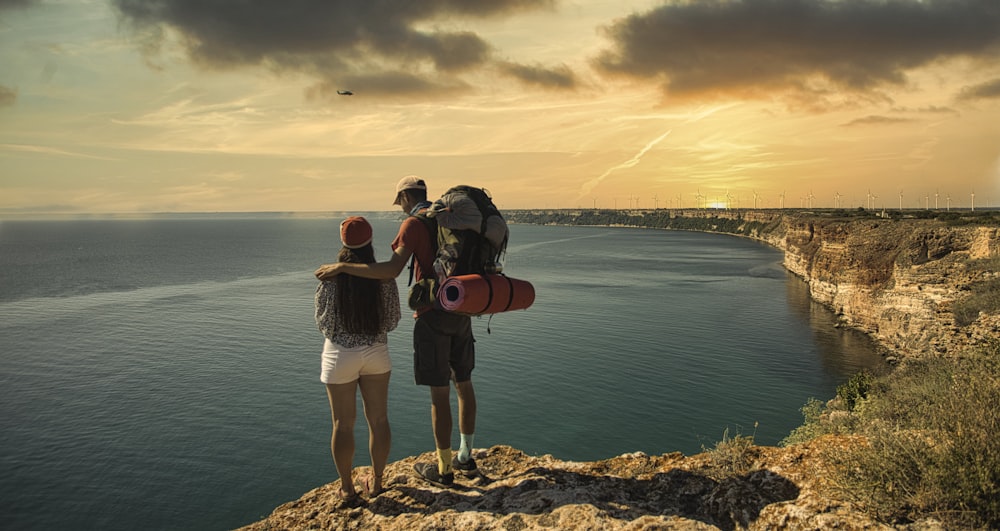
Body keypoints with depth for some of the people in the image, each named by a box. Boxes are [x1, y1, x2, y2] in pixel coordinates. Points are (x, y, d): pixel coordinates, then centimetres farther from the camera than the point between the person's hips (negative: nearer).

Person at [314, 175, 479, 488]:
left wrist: (342, 267, -18)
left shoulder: (413, 224, -12)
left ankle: (443, 469, 14)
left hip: (433, 314, -8)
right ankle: (465, 458, 28)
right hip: (461, 311, 8)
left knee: (439, 393, 1)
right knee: (463, 383, 16)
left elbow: (391, 270, -24)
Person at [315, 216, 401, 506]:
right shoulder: (383, 277, -10)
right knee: (378, 420, 14)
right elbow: (392, 321, -2)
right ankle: (376, 481, 27)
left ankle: (347, 489, 22)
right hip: (376, 353, 2)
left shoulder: (329, 278, -14)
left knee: (343, 425, 10)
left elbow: (323, 322, -6)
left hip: (340, 355, -1)